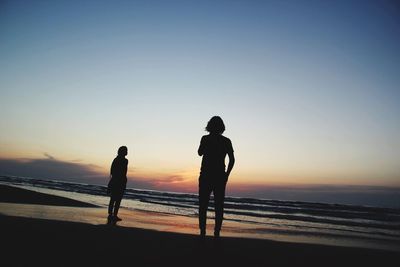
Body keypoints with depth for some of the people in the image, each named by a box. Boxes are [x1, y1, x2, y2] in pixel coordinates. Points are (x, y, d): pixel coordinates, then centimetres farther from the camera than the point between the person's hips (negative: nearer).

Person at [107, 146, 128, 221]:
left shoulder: (115, 159, 11)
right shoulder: (124, 160, -11)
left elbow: (112, 172, 13)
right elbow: (123, 173, -17)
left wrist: (112, 181, 19)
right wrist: (124, 183, -14)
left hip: (113, 181, 7)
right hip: (121, 181, -7)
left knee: (112, 199, 11)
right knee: (118, 200, -1)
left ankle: (110, 214, 14)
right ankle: (115, 215, 0)